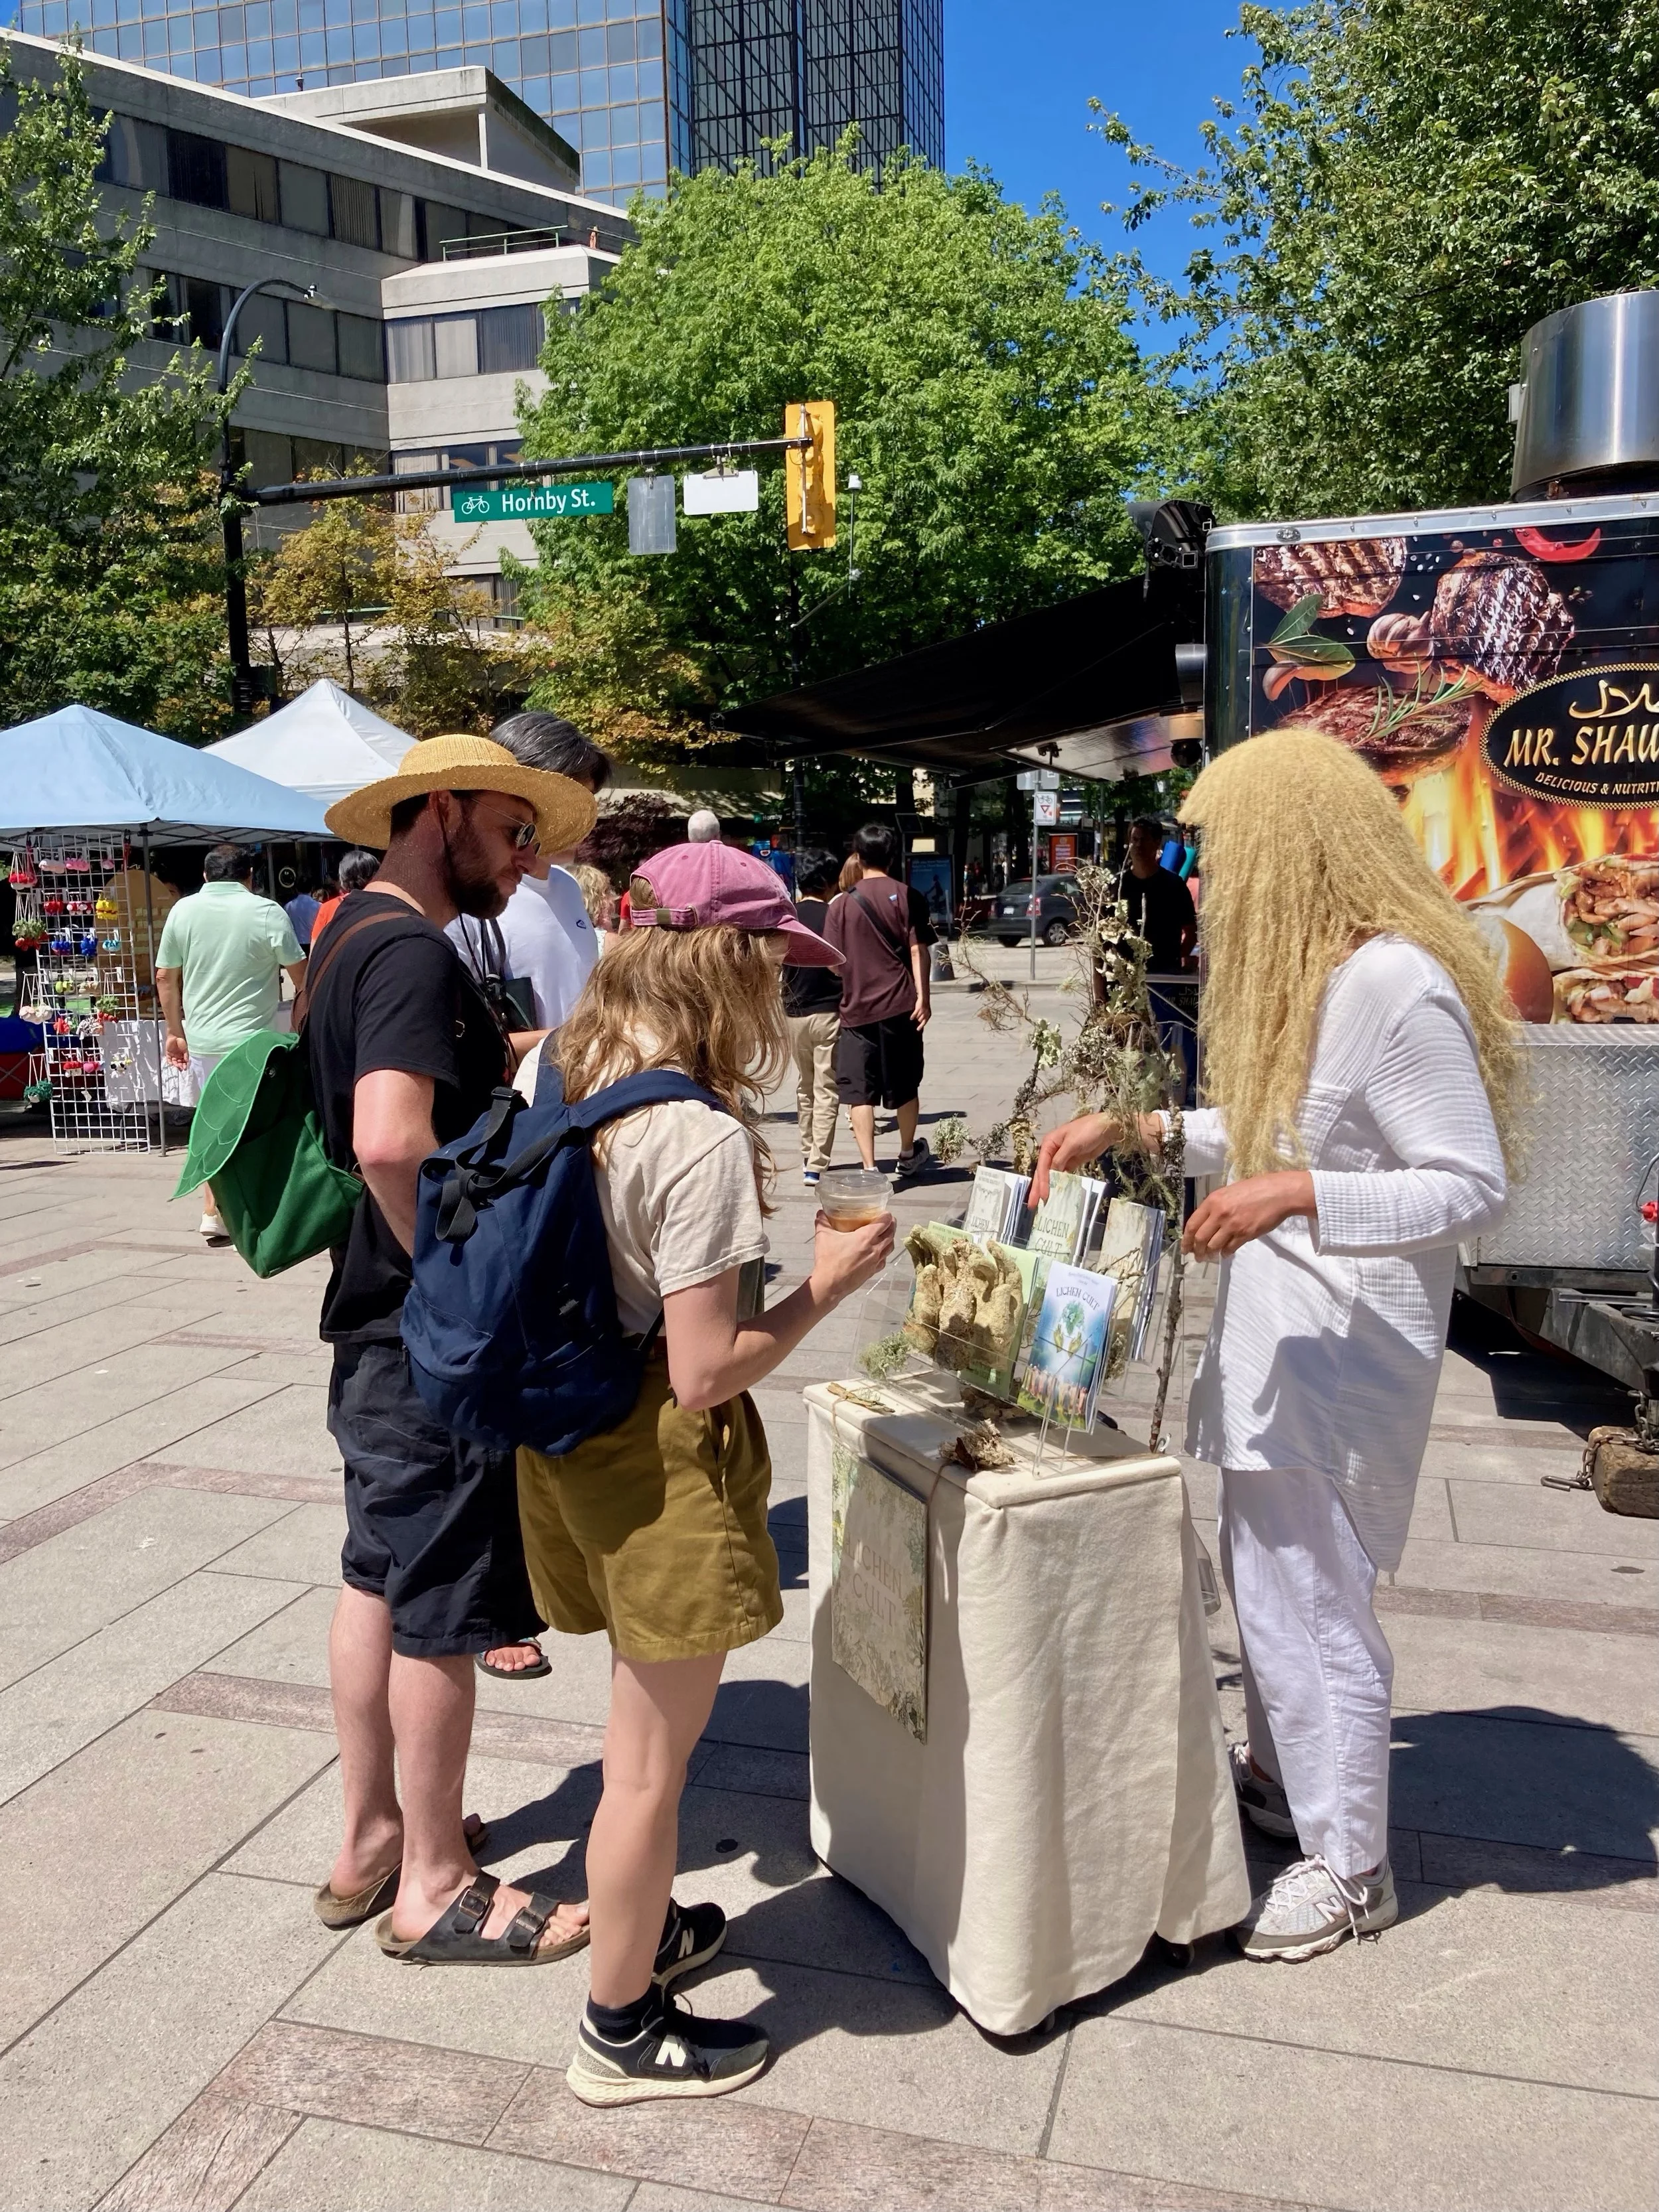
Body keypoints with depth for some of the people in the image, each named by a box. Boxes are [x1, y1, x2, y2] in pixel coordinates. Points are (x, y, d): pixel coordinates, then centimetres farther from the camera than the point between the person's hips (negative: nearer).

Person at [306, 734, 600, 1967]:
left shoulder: (355, 934, 12)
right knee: (444, 1608, 4)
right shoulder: (416, 953, -20)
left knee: (381, 1580, 19)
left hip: (376, 1321, 10)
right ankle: (434, 1888, 21)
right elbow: (391, 1140, -34)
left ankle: (369, 1842, 35)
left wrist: (515, 1059, 11)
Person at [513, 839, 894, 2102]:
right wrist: (829, 1283, -12)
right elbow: (705, 1372, -23)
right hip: (659, 1461, -9)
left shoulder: (555, 1067, 0)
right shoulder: (700, 1135, -25)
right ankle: (623, 2032, 31)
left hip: (564, 1425, 9)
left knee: (648, 1722, 27)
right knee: (652, 1755, 11)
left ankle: (640, 1928, 48)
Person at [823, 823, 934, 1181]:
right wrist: (923, 997, -8)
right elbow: (917, 949, -8)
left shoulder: (842, 904, 3)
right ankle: (908, 1157, 33)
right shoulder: (908, 897, 0)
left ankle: (869, 1168, -8)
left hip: (856, 1008, 0)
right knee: (904, 1086, 16)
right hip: (899, 1005, 1)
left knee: (859, 1090, 1)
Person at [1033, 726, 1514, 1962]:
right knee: (1266, 1575, 21)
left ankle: (1349, 1869, 24)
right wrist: (1136, 1130, 12)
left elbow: (1476, 1187, -21)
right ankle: (1280, 1779, 42)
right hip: (1276, 1335, 9)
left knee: (1309, 1597, 4)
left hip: (1342, 1353, -9)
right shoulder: (1308, 970, 9)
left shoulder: (1398, 984, -21)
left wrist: (1297, 1196, -29)